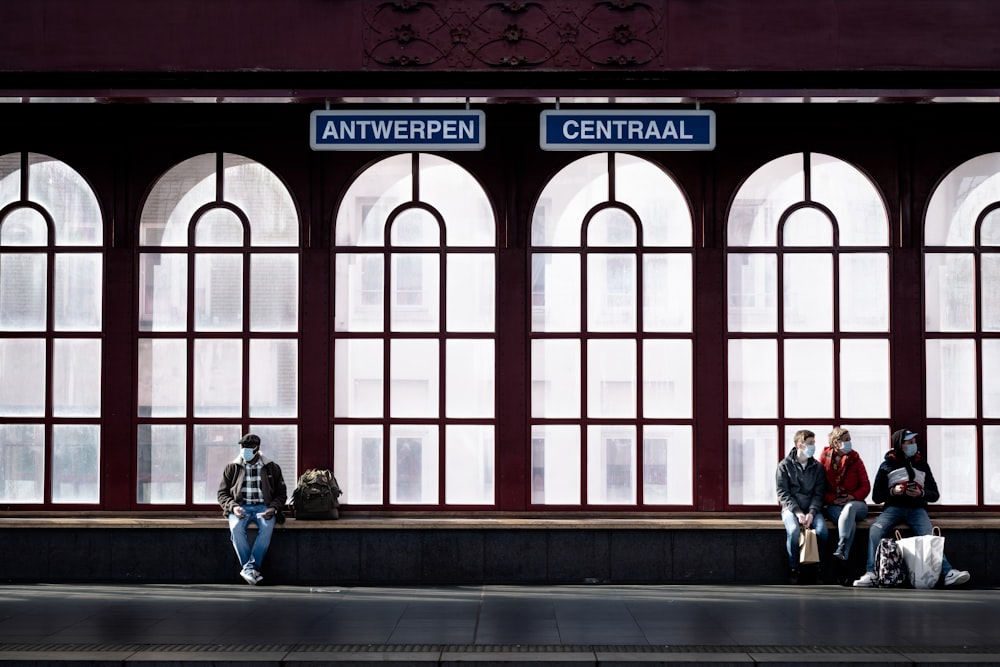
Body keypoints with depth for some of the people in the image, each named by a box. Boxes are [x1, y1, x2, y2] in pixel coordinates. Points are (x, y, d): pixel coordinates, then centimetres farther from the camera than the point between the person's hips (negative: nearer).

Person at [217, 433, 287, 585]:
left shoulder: (272, 468, 11)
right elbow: (222, 493, 11)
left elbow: (281, 494, 13)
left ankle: (249, 567, -34)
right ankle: (251, 569, -32)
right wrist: (233, 507, -10)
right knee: (236, 527, -35)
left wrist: (273, 508, -8)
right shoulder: (231, 468, 11)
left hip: (263, 507, 0)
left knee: (267, 527, -36)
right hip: (240, 506, 0)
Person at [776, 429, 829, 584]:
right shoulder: (785, 465, 2)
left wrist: (811, 513, -15)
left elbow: (818, 494, 3)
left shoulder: (817, 467, 10)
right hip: (791, 508, -2)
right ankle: (793, 569, -15)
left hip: (812, 509, 2)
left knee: (821, 530, -29)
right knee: (793, 530, -34)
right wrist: (798, 512, -16)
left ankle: (817, 568, -10)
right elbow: (783, 493, -4)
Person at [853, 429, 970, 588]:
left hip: (917, 508, 1)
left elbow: (935, 495, 15)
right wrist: (892, 491, -11)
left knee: (929, 535, -29)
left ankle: (948, 573, -40)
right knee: (875, 530, -30)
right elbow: (876, 496, 9)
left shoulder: (922, 464, 15)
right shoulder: (887, 466, 9)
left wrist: (921, 493, -7)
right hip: (894, 508, 0)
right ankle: (871, 573, -31)